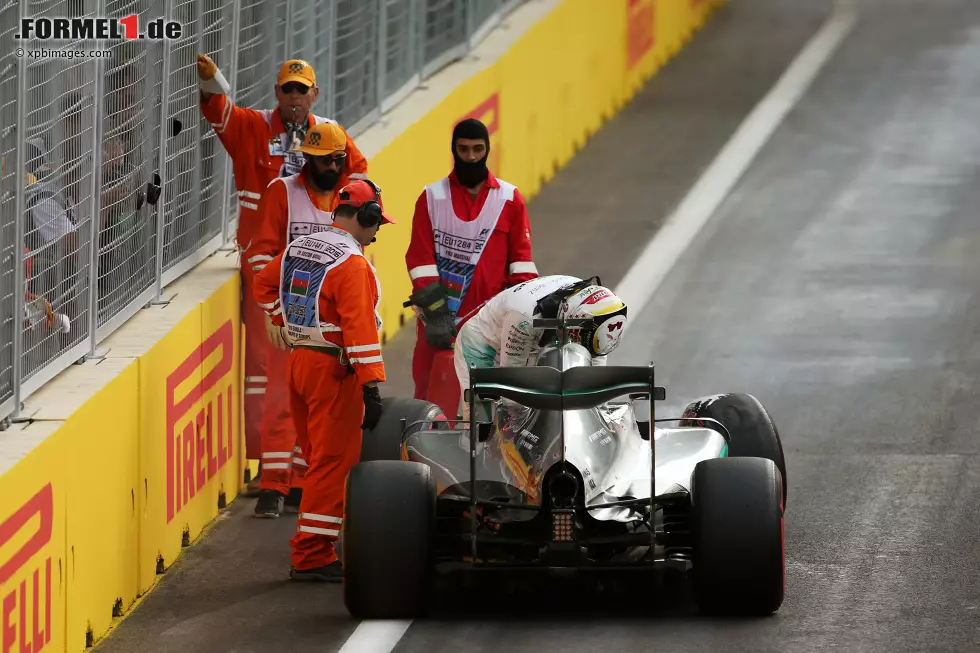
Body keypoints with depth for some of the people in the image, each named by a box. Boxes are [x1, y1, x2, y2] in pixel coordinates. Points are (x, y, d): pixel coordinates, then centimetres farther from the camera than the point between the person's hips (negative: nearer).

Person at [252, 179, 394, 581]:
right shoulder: (352, 264, -17)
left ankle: (311, 546, 22)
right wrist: (372, 385, -23)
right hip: (333, 368, -9)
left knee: (318, 460, 17)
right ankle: (311, 556, -6)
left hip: (298, 362, 9)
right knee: (332, 463, -5)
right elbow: (359, 328, -22)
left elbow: (265, 285, 25)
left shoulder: (298, 248, 10)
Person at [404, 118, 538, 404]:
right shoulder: (432, 198, 6)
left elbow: (521, 258, 7)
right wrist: (435, 312, -9)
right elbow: (420, 259, 0)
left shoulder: (510, 198, 8)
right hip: (438, 318, 0)